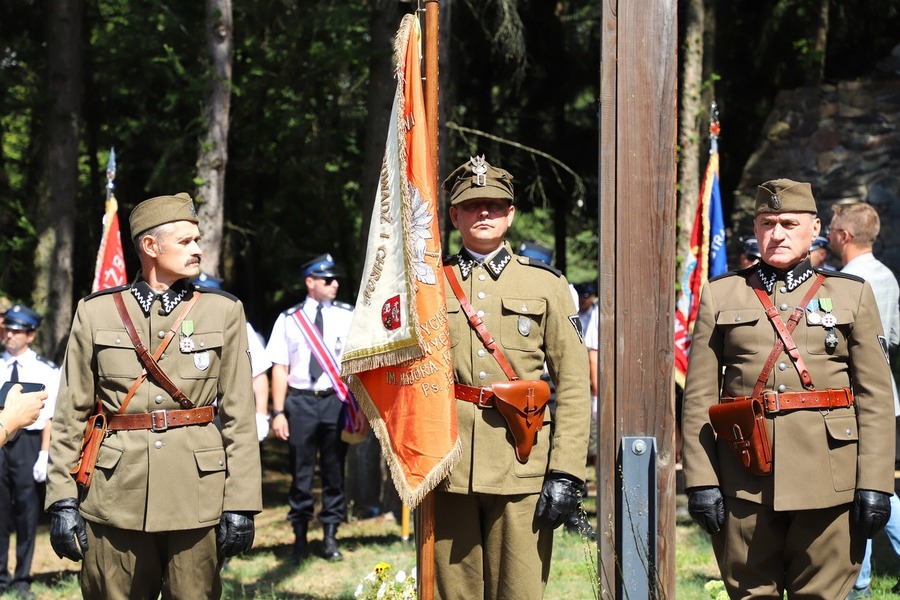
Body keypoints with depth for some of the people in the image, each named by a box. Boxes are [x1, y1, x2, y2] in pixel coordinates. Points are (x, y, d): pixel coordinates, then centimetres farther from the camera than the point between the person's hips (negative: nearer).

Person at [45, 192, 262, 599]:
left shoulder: (223, 311, 7)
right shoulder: (95, 312, 6)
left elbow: (239, 416, 3)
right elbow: (71, 415, 5)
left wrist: (240, 504, -3)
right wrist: (63, 500, -2)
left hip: (198, 494, 0)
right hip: (115, 497, 0)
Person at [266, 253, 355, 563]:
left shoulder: (348, 316, 6)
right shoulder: (288, 320, 4)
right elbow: (280, 368, 3)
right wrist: (278, 412, -3)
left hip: (336, 400, 1)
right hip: (300, 400, 0)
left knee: (334, 471, 4)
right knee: (301, 471, 5)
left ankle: (330, 537, 14)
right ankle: (300, 537, 16)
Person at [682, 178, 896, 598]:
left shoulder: (853, 294, 9)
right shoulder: (720, 295, 9)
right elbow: (699, 395, 4)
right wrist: (701, 480, -4)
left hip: (830, 480, 0)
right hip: (745, 480, 1)